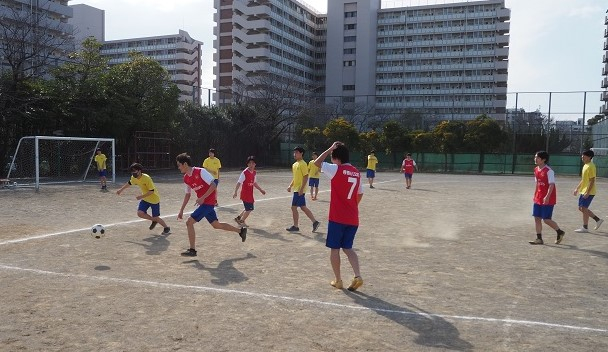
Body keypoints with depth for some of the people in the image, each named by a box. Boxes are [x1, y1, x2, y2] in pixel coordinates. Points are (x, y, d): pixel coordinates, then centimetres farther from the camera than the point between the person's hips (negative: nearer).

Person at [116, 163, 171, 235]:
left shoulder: (146, 178, -29)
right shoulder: (134, 178, -6)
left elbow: (151, 191, -27)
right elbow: (129, 183, 17)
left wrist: (141, 196, -31)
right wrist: (121, 190, 22)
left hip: (154, 199, -7)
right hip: (145, 199, 7)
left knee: (156, 217, -2)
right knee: (140, 213, -11)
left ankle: (167, 228, 24)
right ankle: (154, 221, 17)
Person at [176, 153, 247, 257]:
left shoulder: (200, 172, -18)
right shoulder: (186, 178, 7)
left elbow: (213, 185, -20)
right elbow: (187, 195, 17)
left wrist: (202, 198, -26)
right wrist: (181, 210, 16)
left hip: (208, 202, -9)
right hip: (203, 203, 9)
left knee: (189, 222, -12)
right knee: (216, 225, 16)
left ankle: (192, 250, -3)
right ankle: (241, 230, 31)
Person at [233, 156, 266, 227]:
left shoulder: (254, 173, 7)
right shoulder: (245, 173, -16)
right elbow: (239, 183, -18)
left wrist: (261, 190, 21)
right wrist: (235, 192, -24)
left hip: (250, 194, 8)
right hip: (245, 194, -8)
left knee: (248, 209, 17)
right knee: (249, 209, -2)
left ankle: (238, 218, 32)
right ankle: (242, 221, 17)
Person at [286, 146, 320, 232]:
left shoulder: (303, 164, -13)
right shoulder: (295, 164, 14)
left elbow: (306, 177, -18)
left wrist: (301, 189, -22)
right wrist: (290, 186, 14)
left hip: (299, 190, -9)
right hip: (296, 189, 9)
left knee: (294, 207, -3)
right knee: (303, 207, 11)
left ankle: (295, 226, 8)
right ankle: (315, 222, 15)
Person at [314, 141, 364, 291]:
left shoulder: (337, 169, -12)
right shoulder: (357, 173, 8)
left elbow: (317, 163, -7)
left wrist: (330, 149, 0)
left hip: (337, 218, -6)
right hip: (353, 219, 6)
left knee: (334, 249, 8)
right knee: (348, 248, 15)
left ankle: (338, 280, 13)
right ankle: (357, 276, -1)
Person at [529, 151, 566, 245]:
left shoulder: (549, 171, -15)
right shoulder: (536, 170, 9)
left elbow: (551, 185, -20)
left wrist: (547, 196, -28)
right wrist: (535, 195, 19)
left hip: (547, 199, -8)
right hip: (538, 198, 8)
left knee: (546, 219, -4)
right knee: (537, 218, 5)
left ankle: (560, 232, 21)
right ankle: (539, 239, 11)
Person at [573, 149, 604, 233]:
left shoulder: (591, 166, -16)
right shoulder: (585, 166, 14)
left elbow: (592, 181, -20)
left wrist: (587, 192, -23)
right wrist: (577, 188, 20)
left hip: (589, 192, -10)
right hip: (583, 191, 10)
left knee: (584, 208, -6)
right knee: (581, 208, 12)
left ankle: (585, 228, 3)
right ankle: (598, 220, 25)